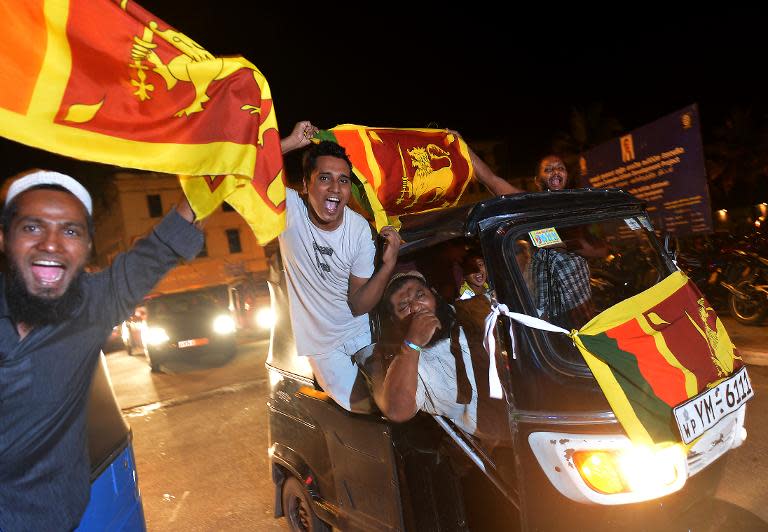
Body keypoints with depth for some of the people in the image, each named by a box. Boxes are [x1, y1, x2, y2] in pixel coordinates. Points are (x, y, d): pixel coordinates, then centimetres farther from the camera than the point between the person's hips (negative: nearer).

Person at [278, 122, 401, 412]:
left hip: (357, 331, 3)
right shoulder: (289, 208, -21)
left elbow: (358, 305, -12)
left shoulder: (360, 228, -14)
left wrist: (388, 265, -26)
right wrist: (291, 142, -32)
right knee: (364, 406, -1)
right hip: (319, 341, -3)